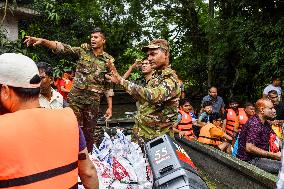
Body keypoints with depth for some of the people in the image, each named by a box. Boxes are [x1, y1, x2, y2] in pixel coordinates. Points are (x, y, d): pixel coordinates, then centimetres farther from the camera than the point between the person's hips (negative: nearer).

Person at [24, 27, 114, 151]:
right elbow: (62, 48, -8)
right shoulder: (82, 52, 4)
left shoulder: (108, 60, 3)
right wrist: (42, 41, -24)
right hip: (75, 97, 0)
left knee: (89, 132, 9)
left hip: (93, 100, 0)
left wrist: (110, 107, 2)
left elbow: (109, 85, 4)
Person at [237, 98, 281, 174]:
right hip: (250, 159, -10)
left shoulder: (266, 123, 10)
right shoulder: (254, 124, -20)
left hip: (262, 155, 10)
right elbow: (249, 148, -26)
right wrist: (273, 155, -21)